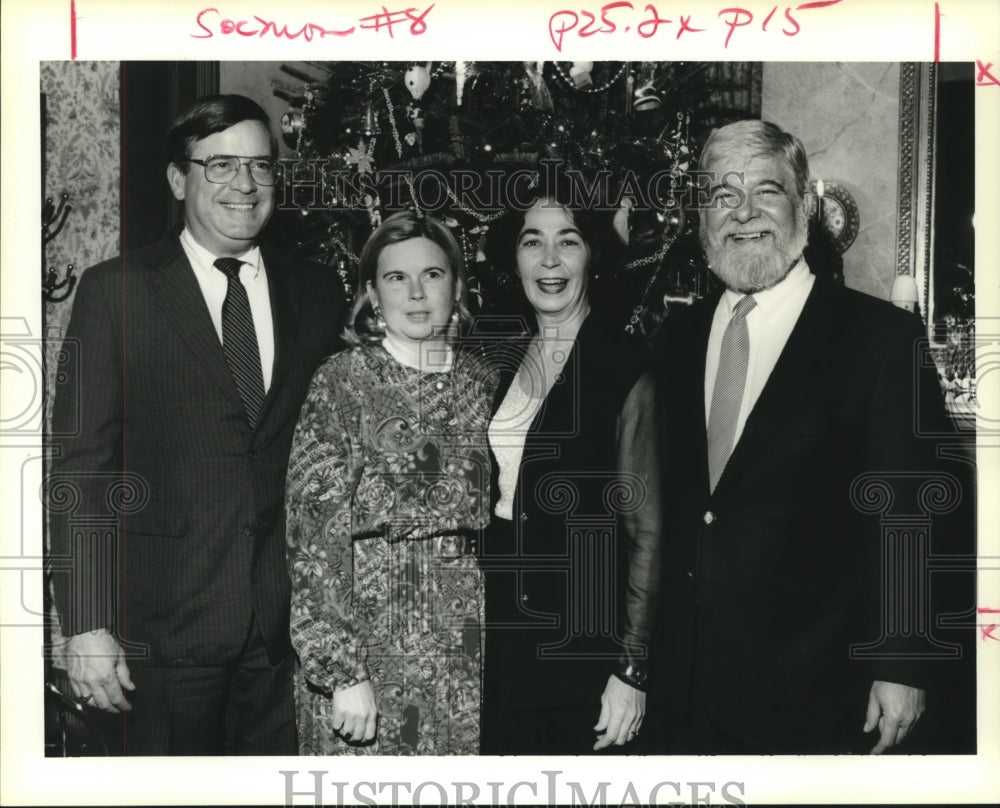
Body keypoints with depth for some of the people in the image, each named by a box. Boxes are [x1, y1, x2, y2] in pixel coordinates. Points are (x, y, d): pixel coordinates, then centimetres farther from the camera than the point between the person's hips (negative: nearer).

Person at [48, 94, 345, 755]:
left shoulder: (319, 291, 8)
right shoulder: (117, 290, -2)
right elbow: (81, 464, -6)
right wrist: (86, 624, -12)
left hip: (293, 619, 3)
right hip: (168, 620, -3)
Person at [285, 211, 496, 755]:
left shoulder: (481, 383, 7)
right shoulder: (341, 382, -5)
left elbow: (499, 527, 12)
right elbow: (313, 538, -9)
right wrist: (342, 673, -15)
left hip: (466, 651, 4)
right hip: (367, 644, -3)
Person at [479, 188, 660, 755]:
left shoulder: (630, 365, -10)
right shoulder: (503, 362, 7)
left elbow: (647, 530, -12)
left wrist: (632, 667, -15)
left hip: (586, 641, -5)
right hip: (498, 633, 5)